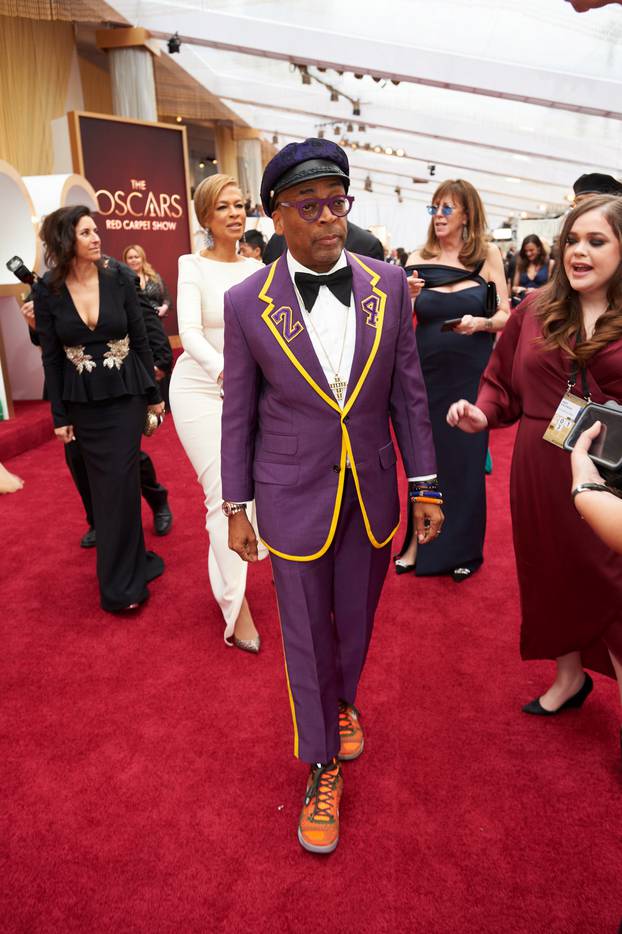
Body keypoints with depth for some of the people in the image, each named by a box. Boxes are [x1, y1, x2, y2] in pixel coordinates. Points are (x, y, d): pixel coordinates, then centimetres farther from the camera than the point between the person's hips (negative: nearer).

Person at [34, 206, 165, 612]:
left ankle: (122, 582, 10)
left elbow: (140, 340, 2)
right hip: (83, 403, 1)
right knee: (104, 485, 10)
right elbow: (51, 358, 0)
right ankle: (131, 563, 30)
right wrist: (59, 415, 0)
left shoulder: (118, 280, -4)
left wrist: (154, 394, 3)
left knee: (122, 482, -2)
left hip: (126, 395, -1)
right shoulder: (48, 291, -4)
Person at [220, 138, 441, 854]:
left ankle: (342, 700, 54)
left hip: (372, 494, 3)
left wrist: (425, 486, 2)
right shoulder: (247, 304, -10)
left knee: (357, 620, 21)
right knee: (307, 636, 11)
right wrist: (236, 509, 1)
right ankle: (323, 765, 35)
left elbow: (407, 391, 2)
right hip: (293, 500, -2)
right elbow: (238, 414, -2)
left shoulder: (388, 285, -4)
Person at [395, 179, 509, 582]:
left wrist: (481, 323, -19)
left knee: (466, 456, 5)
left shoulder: (488, 254, 0)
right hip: (427, 370, 2)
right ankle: (419, 541, 25)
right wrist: (407, 297, -14)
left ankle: (463, 549, 24)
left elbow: (506, 316, 0)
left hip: (472, 371, -1)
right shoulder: (418, 260, 4)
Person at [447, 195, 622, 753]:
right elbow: (504, 383, 8)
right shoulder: (536, 310, 3)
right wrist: (481, 414, -11)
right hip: (541, 472, 4)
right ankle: (569, 678, 44)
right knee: (551, 573, 19)